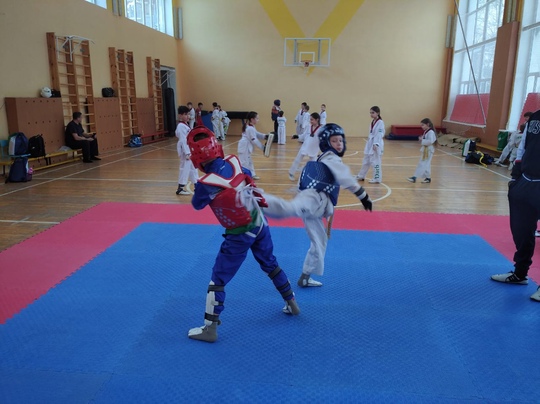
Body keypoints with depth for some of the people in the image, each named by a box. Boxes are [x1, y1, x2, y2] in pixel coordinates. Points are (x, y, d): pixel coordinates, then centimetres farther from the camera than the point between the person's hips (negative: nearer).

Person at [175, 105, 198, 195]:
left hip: (190, 149, 11)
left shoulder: (186, 125, 14)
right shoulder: (181, 126, -18)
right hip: (185, 150, -11)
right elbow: (183, 141, -23)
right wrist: (187, 153, -26)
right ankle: (180, 188, 0)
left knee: (193, 167, 17)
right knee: (185, 167, -7)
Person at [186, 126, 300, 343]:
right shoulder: (234, 162, -12)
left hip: (240, 235, -6)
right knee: (270, 264, 26)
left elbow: (197, 205, -5)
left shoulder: (205, 184, -27)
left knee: (218, 278, 7)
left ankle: (210, 328, 16)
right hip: (259, 223, 6)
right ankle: (291, 303, 42)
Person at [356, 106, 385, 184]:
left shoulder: (380, 122, -14)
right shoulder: (372, 122, 13)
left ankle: (377, 179, 5)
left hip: (376, 144, -9)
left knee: (375, 162, -5)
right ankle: (361, 176, 30)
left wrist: (376, 144, -30)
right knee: (366, 161, 18)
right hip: (370, 143, 9)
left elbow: (380, 134, -22)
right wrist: (370, 143, 17)